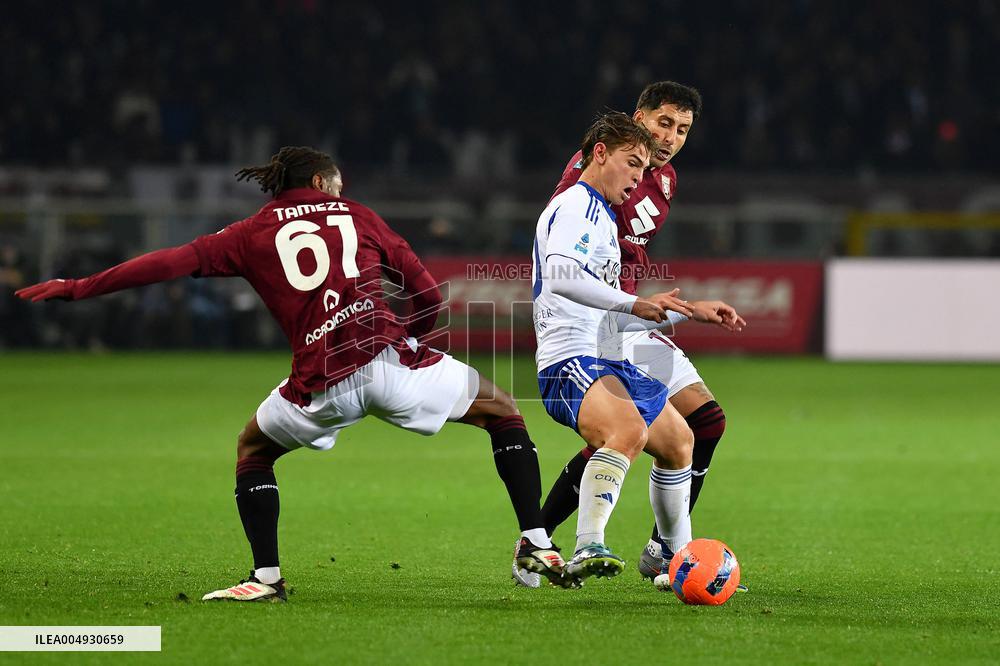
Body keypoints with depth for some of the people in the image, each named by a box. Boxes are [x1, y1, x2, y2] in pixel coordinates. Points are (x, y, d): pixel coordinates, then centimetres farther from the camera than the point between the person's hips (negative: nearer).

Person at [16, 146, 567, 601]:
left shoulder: (253, 234, 17)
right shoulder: (355, 215, 20)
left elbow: (171, 262, 10)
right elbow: (428, 294, 18)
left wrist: (80, 288, 15)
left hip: (322, 385, 0)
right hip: (388, 359, 0)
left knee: (252, 449, 29)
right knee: (502, 410, 20)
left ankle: (266, 577, 16)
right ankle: (536, 544, 9)